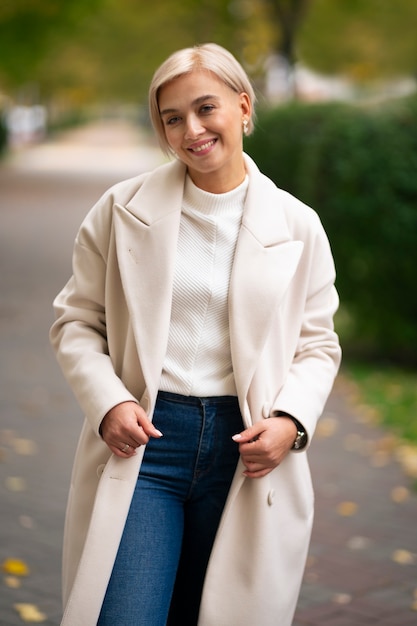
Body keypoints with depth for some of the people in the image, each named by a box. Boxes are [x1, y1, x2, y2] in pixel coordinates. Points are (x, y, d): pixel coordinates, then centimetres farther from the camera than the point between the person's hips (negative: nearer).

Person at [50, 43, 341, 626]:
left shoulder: (297, 227, 4)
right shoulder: (124, 210, 2)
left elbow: (317, 345, 10)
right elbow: (76, 322, 7)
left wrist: (291, 419, -8)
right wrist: (107, 401, -10)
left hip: (246, 452, 1)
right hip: (142, 442, -1)